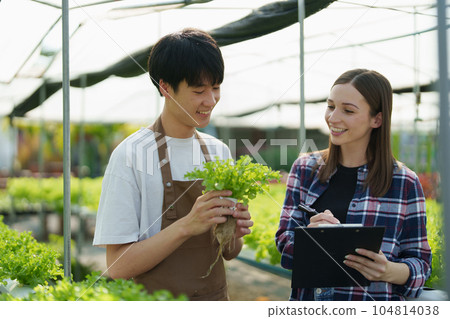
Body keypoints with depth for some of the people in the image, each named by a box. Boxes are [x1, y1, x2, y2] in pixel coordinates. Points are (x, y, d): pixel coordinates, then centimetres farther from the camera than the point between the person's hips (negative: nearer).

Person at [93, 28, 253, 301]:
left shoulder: (219, 152, 1)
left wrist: (234, 232, -14)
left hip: (217, 296, 5)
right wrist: (187, 225, -28)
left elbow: (228, 253, 7)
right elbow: (118, 266, -19)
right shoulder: (131, 155, -16)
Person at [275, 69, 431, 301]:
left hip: (372, 303, -2)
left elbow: (420, 262, -3)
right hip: (308, 297, 2)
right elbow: (284, 241, -2)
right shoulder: (305, 168, 1)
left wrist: (389, 271, -24)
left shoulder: (404, 183, -6)